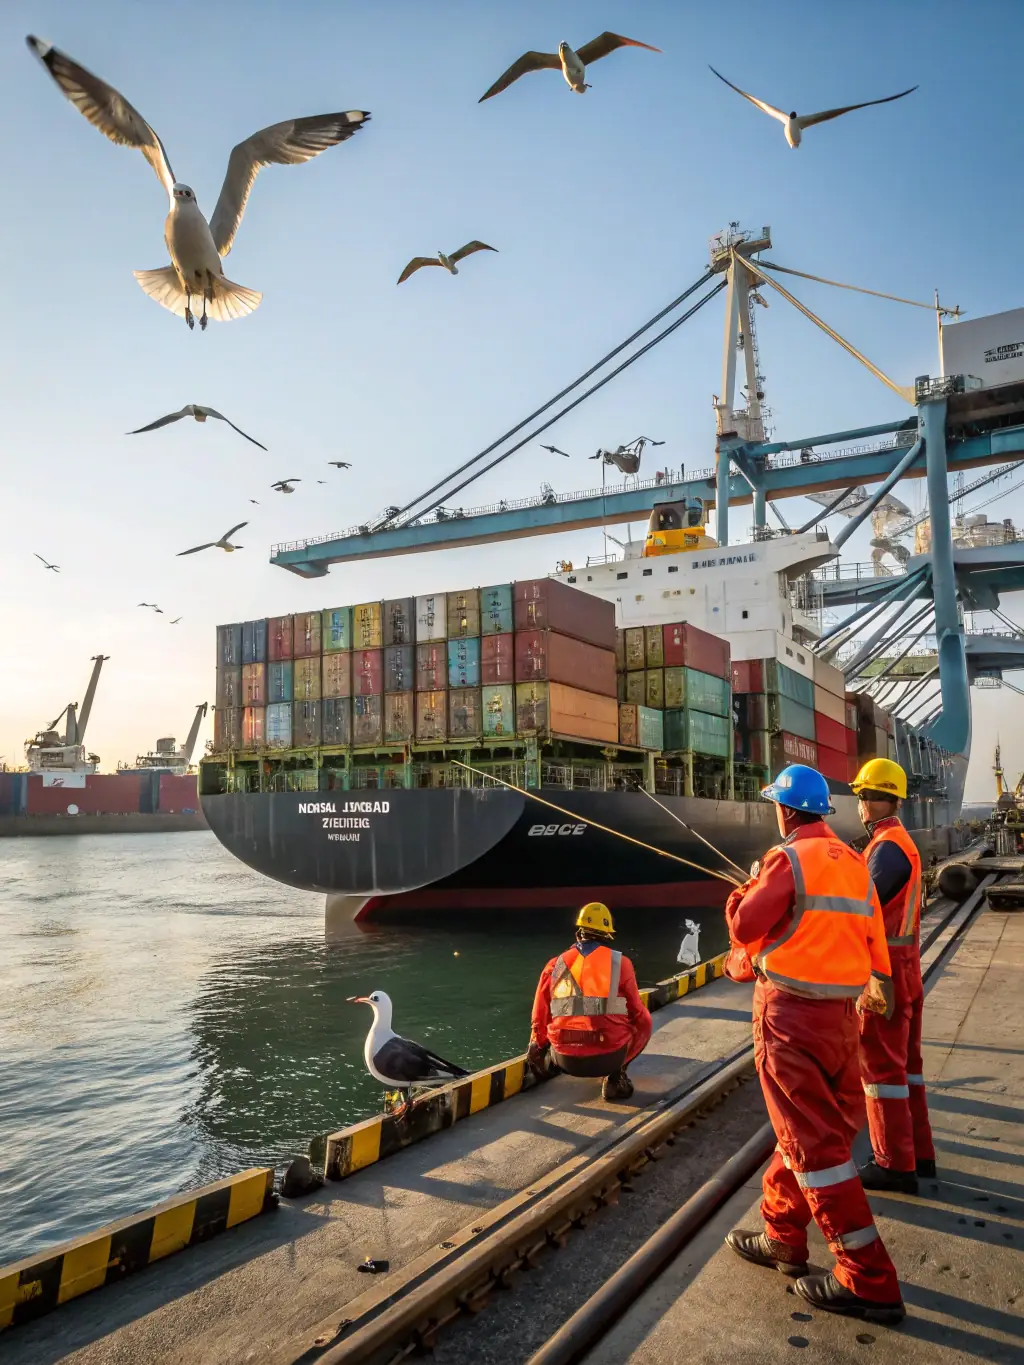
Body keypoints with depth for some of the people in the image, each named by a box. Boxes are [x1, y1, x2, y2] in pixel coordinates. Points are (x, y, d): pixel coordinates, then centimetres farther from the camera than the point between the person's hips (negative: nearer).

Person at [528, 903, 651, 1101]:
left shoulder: (555, 965, 6)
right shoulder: (620, 963, 0)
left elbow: (540, 1017, 11)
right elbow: (637, 1013, 10)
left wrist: (537, 1050, 28)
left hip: (565, 1060, 4)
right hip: (608, 1057, -4)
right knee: (644, 1021, 23)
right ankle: (615, 1076, 4)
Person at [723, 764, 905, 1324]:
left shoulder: (788, 858, -14)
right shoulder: (854, 862, 7)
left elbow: (744, 926, -14)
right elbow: (872, 935, 12)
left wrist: (751, 885, 4)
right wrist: (876, 981, 27)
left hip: (790, 1012, -8)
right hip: (841, 1010, 8)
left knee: (814, 1141, -1)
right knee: (809, 1127, 19)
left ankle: (869, 1281, 3)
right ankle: (783, 1236, 32)